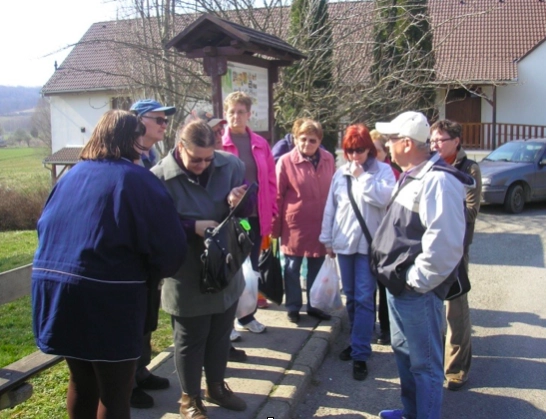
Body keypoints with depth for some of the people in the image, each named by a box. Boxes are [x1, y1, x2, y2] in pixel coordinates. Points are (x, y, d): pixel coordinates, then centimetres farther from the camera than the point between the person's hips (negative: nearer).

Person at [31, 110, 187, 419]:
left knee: (81, 383, 24)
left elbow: (47, 229, 18)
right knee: (115, 393, 9)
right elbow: (170, 245, -11)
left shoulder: (71, 176, 10)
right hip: (108, 296, -6)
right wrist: (149, 278, 7)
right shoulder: (136, 179, -9)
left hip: (54, 285, 7)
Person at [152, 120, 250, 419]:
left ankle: (216, 386, 45)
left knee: (221, 335, 22)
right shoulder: (160, 177, -19)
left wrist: (238, 202, -19)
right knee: (190, 339, 12)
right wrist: (193, 226, -26)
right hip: (187, 278, -4)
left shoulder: (230, 165, -8)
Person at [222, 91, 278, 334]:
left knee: (251, 266, 14)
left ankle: (247, 315, 29)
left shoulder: (260, 144, 7)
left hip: (255, 215, 4)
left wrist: (271, 211, 4)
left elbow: (271, 180, 9)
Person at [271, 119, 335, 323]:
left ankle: (313, 305, 32)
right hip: (295, 225, -3)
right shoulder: (286, 161, -10)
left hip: (320, 225, 4)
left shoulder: (328, 159, 1)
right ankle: (293, 307, 25)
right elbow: (277, 196, -7)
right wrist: (275, 226, -5)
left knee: (316, 268, 15)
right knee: (292, 268, 9)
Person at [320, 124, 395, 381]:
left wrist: (362, 176, -17)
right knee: (350, 296, 14)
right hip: (343, 243, 4)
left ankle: (360, 355, 1)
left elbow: (384, 198, -20)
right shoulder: (340, 174, 7)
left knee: (364, 298, -5)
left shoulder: (382, 171, -3)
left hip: (369, 243, -4)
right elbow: (330, 208, 10)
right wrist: (327, 239, 11)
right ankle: (357, 341, 30)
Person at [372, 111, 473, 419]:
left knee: (424, 362, 3)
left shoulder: (437, 180, -20)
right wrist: (395, 275, 16)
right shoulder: (412, 177, 13)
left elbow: (444, 242, -29)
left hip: (417, 292, -11)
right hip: (399, 286, 11)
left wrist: (417, 280, -20)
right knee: (403, 350, 23)